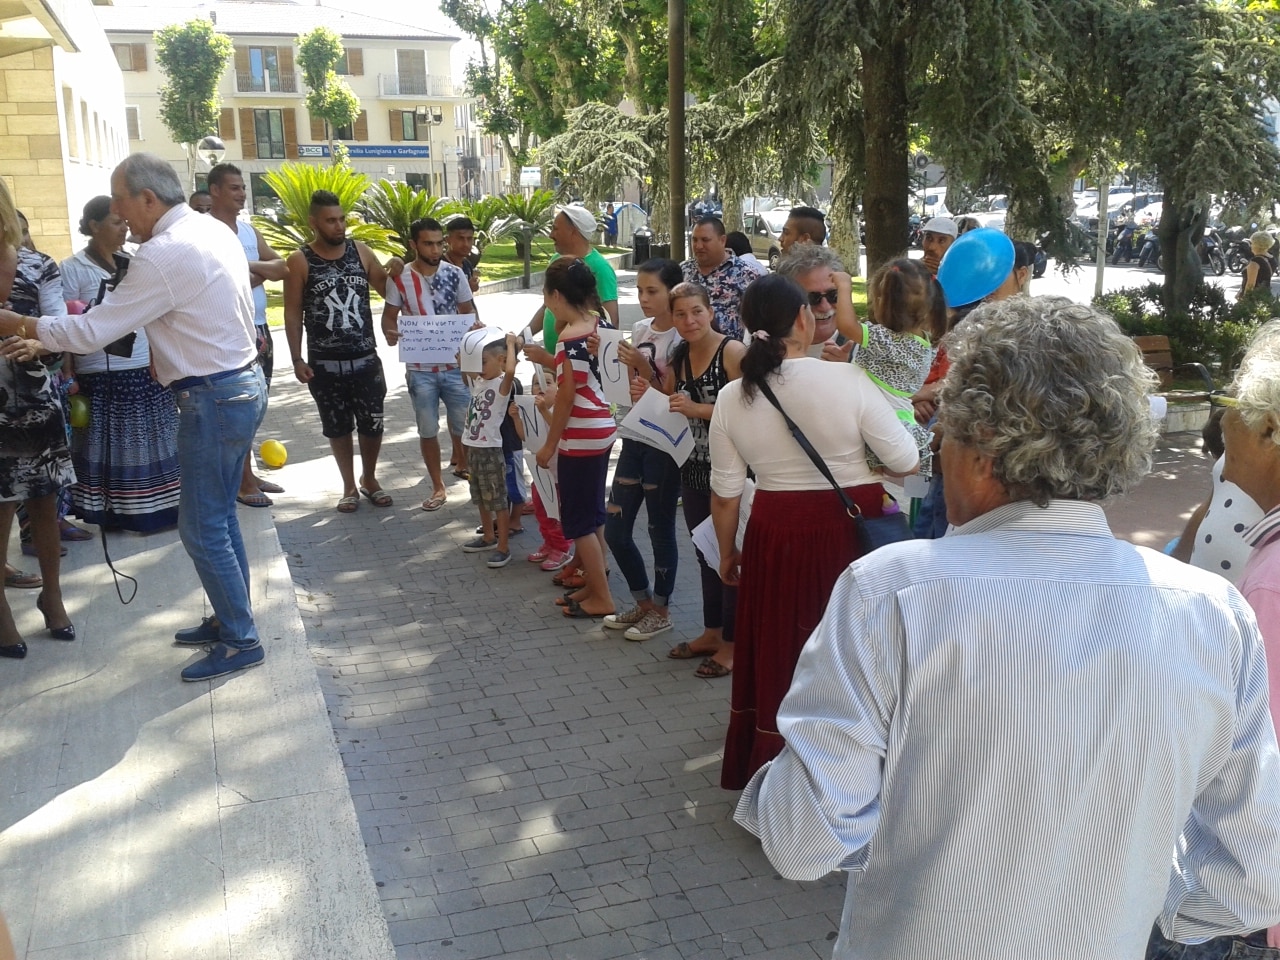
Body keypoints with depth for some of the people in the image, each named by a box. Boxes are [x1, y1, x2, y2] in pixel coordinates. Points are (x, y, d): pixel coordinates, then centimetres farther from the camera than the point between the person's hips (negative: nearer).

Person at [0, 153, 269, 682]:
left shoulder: (164, 254, -20)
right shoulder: (213, 229, 8)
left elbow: (91, 332, -17)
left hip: (213, 400, -10)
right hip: (241, 383, 10)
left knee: (201, 528, 0)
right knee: (219, 517, 18)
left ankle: (241, 641, 10)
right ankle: (230, 619, 30)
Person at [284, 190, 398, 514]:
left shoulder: (360, 251, 2)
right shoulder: (300, 261, -6)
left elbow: (388, 291, 11)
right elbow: (293, 313, -4)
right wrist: (296, 359, -7)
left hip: (365, 359, 2)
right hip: (324, 364, -2)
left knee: (372, 425, 7)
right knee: (337, 428, 10)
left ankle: (369, 479, 30)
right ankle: (349, 486, 26)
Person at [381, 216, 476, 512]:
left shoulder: (455, 273, -2)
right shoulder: (399, 279, -5)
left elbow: (469, 313, 6)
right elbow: (389, 315, 4)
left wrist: (475, 330, -16)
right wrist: (390, 333, -19)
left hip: (455, 365, 0)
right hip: (420, 369, 0)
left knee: (465, 426, 5)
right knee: (428, 430, 8)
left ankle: (465, 469, 28)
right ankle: (438, 487, 21)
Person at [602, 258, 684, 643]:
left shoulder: (681, 338, -12)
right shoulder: (639, 330, 8)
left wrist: (644, 368, -23)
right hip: (634, 437, 7)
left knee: (660, 528, 4)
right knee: (615, 529, 8)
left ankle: (661, 610, 21)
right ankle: (643, 602, 27)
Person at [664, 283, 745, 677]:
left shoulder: (733, 351, -13)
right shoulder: (679, 357, 9)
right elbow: (668, 405, 20)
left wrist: (698, 409, -24)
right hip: (694, 467, 8)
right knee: (705, 552, 17)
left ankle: (732, 642, 12)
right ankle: (712, 632, 31)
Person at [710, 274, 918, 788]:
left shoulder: (731, 398, -5)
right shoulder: (845, 379, -16)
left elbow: (725, 492, 3)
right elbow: (907, 462, -10)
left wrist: (728, 552, 18)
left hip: (773, 538, 3)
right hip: (848, 534, -3)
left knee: (777, 654, 18)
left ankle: (766, 770, 33)